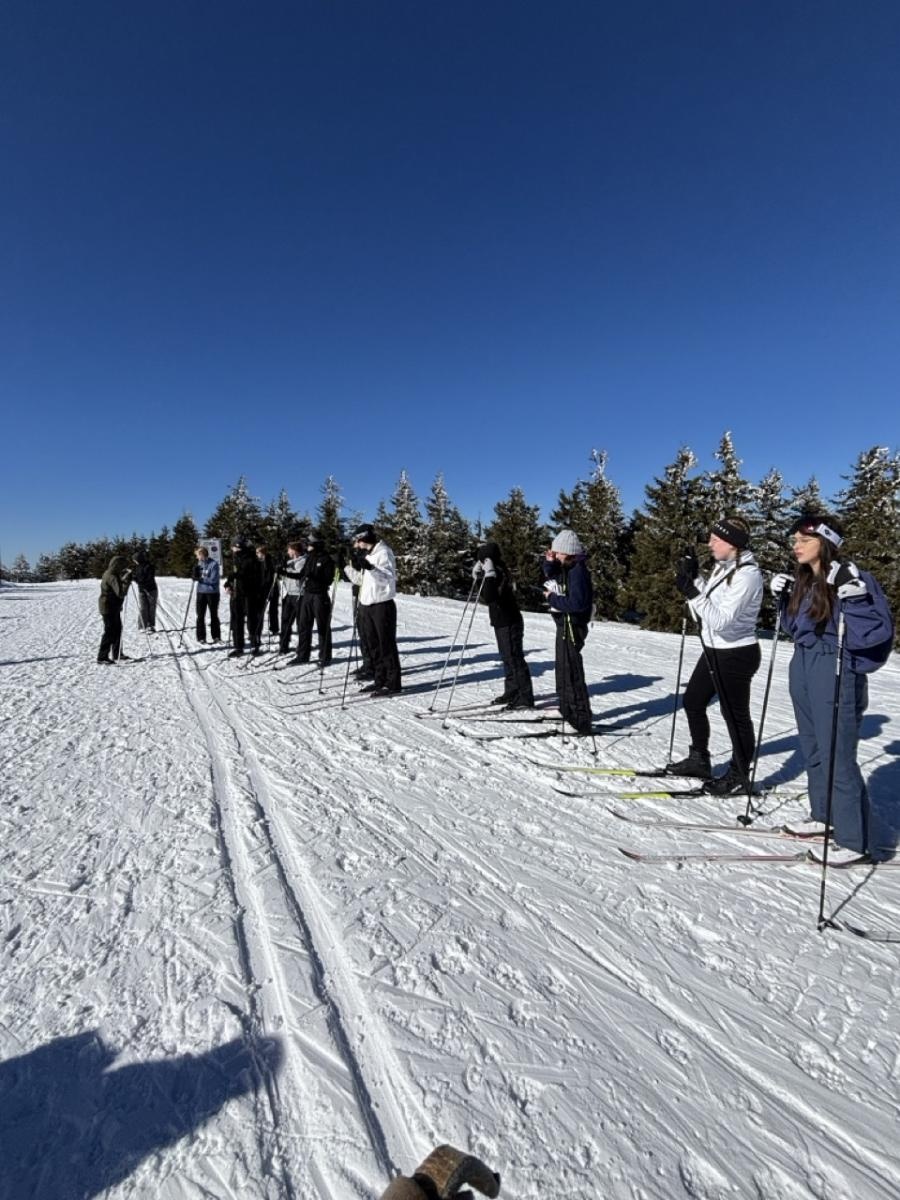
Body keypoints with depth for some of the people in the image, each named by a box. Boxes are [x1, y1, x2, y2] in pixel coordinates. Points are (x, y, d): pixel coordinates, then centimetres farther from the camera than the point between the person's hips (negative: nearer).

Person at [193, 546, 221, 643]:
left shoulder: (214, 564, -11)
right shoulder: (199, 563, 8)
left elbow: (213, 580, -17)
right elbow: (197, 576, 12)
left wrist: (200, 579, -17)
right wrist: (196, 574, -8)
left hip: (212, 593, -5)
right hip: (201, 592, 5)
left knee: (214, 615, 7)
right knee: (200, 616, 4)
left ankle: (216, 636, 17)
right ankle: (201, 637, 12)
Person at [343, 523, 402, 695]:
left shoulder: (383, 552, -9)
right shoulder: (366, 554, 17)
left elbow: (388, 577, -22)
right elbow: (360, 579, 23)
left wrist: (370, 567, -33)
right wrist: (347, 566, 13)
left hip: (382, 605, -9)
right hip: (367, 605, 9)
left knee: (387, 645, -5)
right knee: (373, 645, 13)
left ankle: (393, 683, 0)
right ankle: (380, 680, 22)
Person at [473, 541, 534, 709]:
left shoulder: (499, 574, -20)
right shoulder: (496, 573, 10)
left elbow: (489, 598, -33)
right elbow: (486, 597, 22)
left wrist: (489, 576, -30)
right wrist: (478, 577, 13)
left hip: (509, 623, -10)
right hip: (501, 623, 10)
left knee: (514, 659, -5)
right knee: (508, 658, 18)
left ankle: (525, 698, 1)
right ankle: (512, 692, 30)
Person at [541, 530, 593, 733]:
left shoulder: (577, 571, -21)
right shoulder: (566, 568, 8)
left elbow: (577, 603, -28)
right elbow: (549, 578, 17)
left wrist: (552, 598, -16)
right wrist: (549, 563, -1)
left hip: (572, 626, -10)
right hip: (565, 625, 10)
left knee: (572, 673, -6)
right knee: (563, 671, 20)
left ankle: (582, 721, 0)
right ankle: (568, 712, 35)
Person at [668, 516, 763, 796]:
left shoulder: (747, 574, -21)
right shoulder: (722, 567, 7)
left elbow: (721, 620, -27)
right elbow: (705, 608, 7)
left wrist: (691, 592, -30)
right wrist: (693, 576, -1)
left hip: (736, 654, -10)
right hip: (714, 650, 10)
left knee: (735, 714, 5)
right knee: (693, 700, 18)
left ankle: (739, 776, 23)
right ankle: (699, 760, 34)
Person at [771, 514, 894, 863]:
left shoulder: (850, 578, -15)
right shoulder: (803, 580, 8)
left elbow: (878, 632, -20)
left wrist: (854, 601, -33)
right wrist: (782, 596, 6)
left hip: (835, 673, -8)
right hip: (802, 669, 8)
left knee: (837, 758, -4)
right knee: (813, 752, 18)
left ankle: (854, 841, 7)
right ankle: (823, 817, 35)